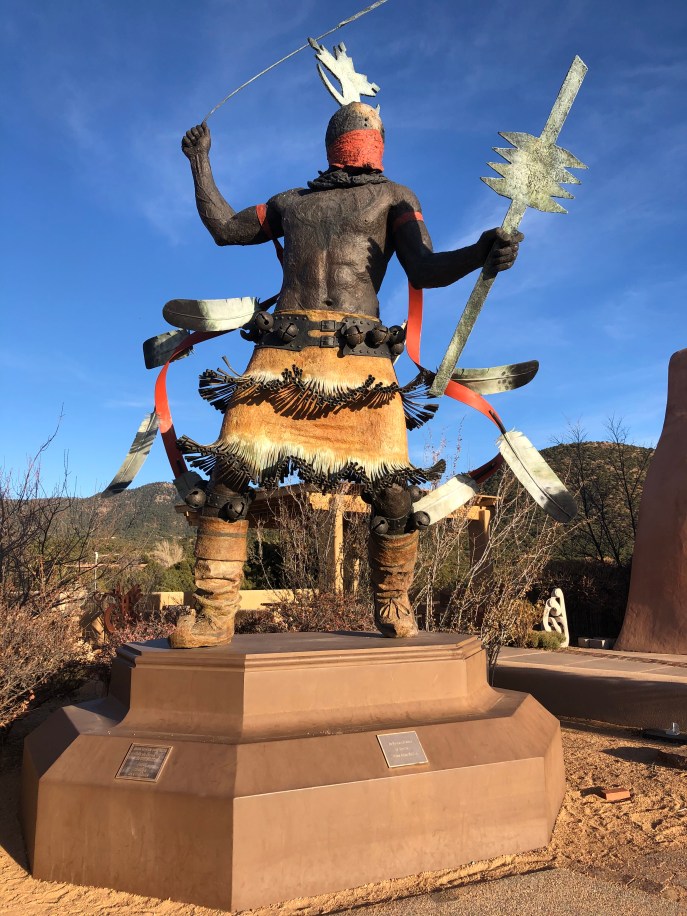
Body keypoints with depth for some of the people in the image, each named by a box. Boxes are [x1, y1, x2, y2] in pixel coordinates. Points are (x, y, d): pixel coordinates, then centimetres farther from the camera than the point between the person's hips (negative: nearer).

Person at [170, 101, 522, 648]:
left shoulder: (394, 197, 21)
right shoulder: (292, 201, 30)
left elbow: (424, 270, 5)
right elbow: (223, 227, 36)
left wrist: (481, 253, -14)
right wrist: (200, 161, 39)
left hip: (360, 358, -2)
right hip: (282, 355, 2)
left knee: (393, 489, -12)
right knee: (230, 471, -12)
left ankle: (393, 605, 11)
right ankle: (214, 614, -3)